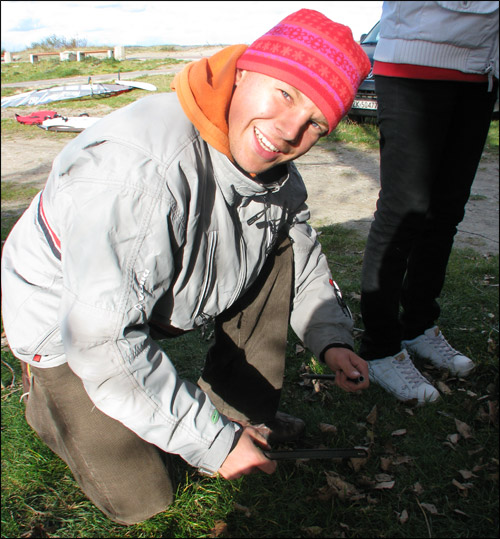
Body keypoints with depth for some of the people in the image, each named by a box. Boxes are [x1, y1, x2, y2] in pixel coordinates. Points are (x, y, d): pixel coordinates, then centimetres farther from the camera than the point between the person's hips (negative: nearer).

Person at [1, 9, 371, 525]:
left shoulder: (276, 173, -11)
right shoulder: (136, 170, -38)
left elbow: (304, 254, 7)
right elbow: (102, 340, -37)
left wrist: (330, 338, -8)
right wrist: (211, 442, -29)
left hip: (172, 301, 7)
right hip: (67, 326, -6)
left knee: (279, 250, -6)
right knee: (142, 498, -3)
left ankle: (243, 411, 5)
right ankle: (54, 398, 22)